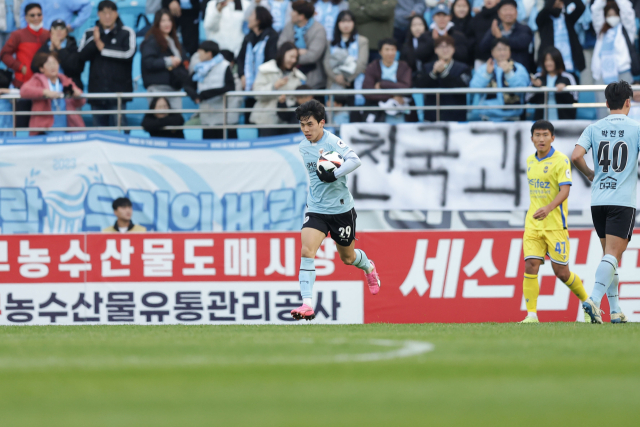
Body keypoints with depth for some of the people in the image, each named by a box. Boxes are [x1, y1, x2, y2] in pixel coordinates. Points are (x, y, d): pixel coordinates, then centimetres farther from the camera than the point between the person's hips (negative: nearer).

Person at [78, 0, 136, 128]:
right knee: (98, 126, 6)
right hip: (97, 89, 3)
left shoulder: (127, 33, 2)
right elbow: (81, 56, -2)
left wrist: (103, 48, -8)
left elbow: (128, 53, -13)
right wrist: (94, 41, -18)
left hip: (118, 88, -3)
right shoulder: (89, 34, 10)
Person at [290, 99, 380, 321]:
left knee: (347, 257, 14)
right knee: (306, 251, -19)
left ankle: (369, 268, 51)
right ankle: (307, 304, -23)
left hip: (341, 209, -4)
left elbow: (355, 160, -31)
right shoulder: (303, 147, 5)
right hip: (316, 209, 4)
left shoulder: (332, 141, -16)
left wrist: (335, 175, -37)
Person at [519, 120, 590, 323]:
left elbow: (565, 191, -18)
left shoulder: (561, 160, -9)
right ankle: (531, 314, -9)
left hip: (555, 224, -5)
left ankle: (587, 302, 24)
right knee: (530, 266, -11)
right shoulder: (530, 161, 11)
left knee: (561, 272, 0)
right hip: (533, 225, 5)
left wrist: (548, 208, -34)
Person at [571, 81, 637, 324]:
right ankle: (594, 299, -29)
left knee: (610, 256, 14)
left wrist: (590, 175, 13)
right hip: (623, 201, -4)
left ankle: (615, 310, 14)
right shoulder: (635, 129, -4)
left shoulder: (594, 129, 5)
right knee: (612, 256, -9)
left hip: (598, 201, 4)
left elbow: (576, 156, -6)